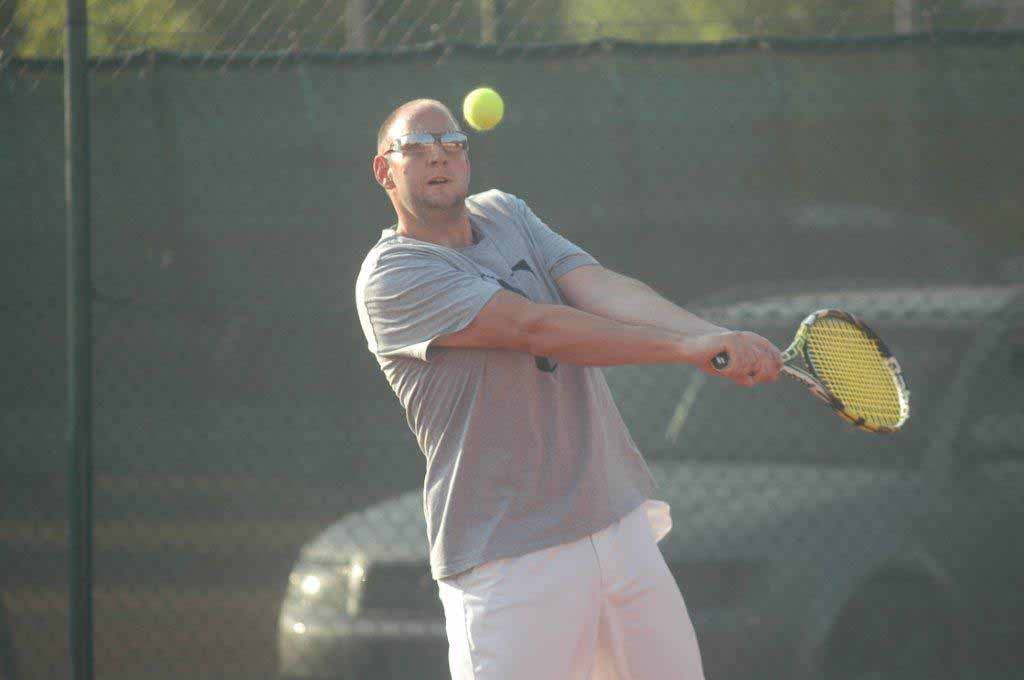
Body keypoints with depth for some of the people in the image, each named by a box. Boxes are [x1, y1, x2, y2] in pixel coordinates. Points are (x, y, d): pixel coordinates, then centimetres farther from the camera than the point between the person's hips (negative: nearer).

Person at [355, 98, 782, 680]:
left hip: (622, 524, 7)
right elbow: (536, 328, -20)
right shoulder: (391, 276, -10)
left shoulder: (505, 214, 12)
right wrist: (686, 347, -25)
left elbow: (603, 288, -5)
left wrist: (719, 337, -23)